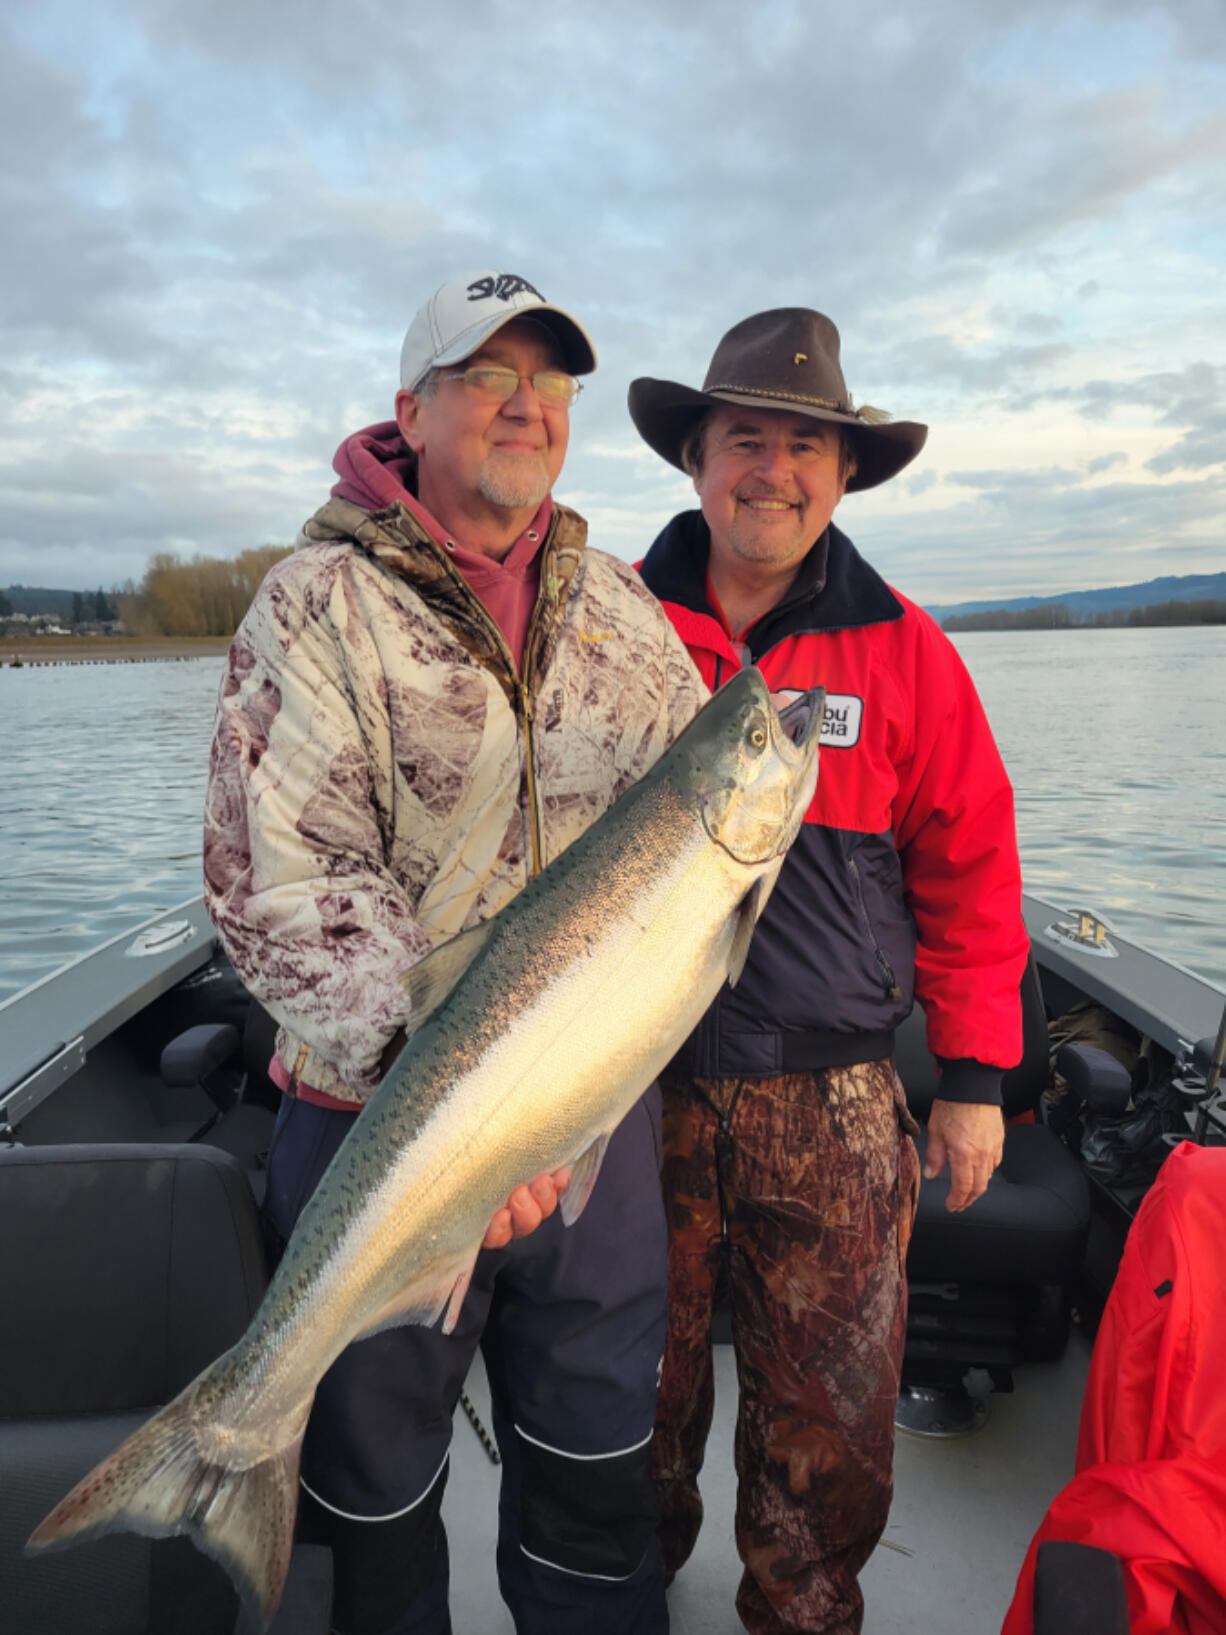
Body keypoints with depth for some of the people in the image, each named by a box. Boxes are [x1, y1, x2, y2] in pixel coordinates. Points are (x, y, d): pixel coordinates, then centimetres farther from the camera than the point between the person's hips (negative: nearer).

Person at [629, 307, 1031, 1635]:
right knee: (633, 1386, 19)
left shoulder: (901, 649, 0)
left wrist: (974, 1077, 3)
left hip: (832, 1102, 0)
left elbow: (968, 868, 3)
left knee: (829, 1411, 13)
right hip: (636, 1085, 1)